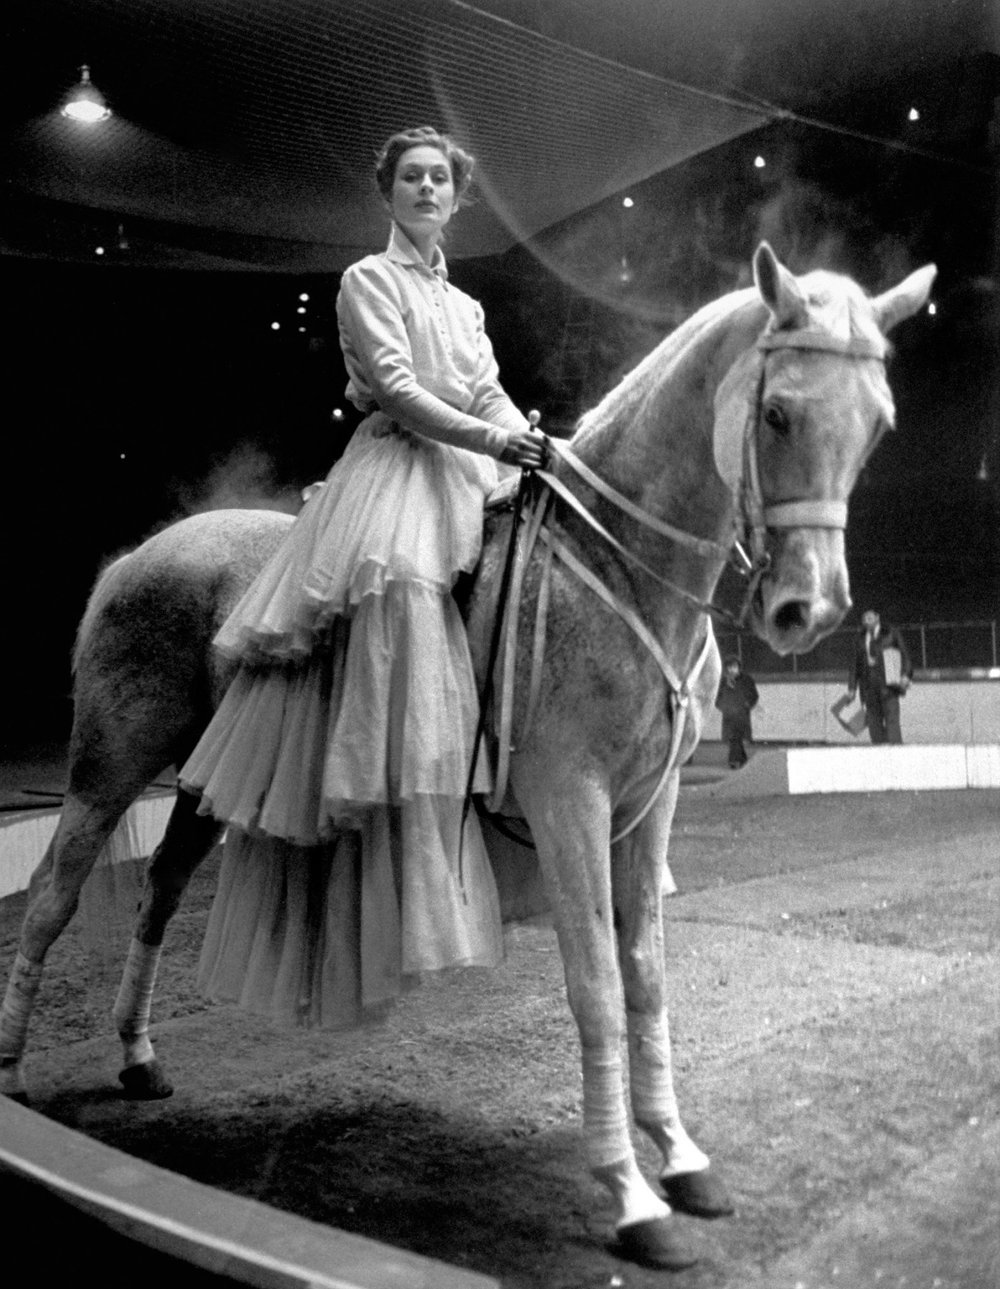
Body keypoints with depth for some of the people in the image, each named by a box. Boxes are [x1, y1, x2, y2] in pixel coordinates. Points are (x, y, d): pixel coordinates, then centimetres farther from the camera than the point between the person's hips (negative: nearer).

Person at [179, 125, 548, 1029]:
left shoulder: (464, 304, 26)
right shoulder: (368, 281, 6)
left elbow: (493, 397, 16)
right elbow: (397, 391, -8)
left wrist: (538, 447, -3)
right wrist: (491, 439, -18)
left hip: (475, 480, 8)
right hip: (398, 472, -8)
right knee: (404, 586, -31)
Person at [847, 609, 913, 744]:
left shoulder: (891, 633, 6)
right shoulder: (860, 639, 16)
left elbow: (904, 655, 2)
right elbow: (856, 665, 17)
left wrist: (906, 675, -13)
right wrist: (852, 687, 10)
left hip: (888, 683, -4)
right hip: (869, 686, 4)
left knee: (892, 718, -13)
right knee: (873, 720, -3)